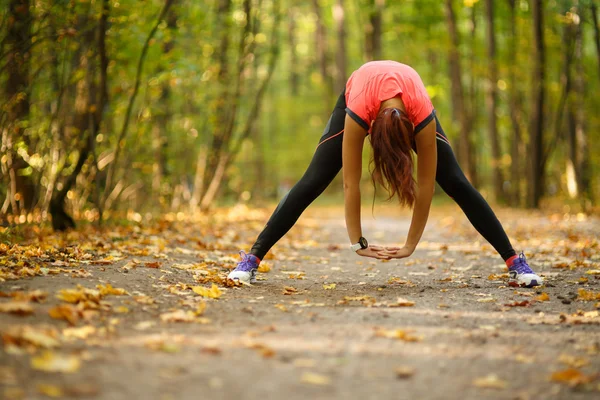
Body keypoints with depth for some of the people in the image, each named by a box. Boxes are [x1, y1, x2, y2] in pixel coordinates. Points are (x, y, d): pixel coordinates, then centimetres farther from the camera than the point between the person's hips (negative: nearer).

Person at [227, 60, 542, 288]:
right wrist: (358, 243, -31)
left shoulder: (422, 115, -42)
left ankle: (515, 262, -6)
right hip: (360, 102, 0)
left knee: (456, 183, -11)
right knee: (312, 183, -14)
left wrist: (411, 244, -27)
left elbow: (425, 185, -32)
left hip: (410, 109, 1)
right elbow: (351, 183, -36)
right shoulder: (358, 110, -44)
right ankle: (252, 259, -11)